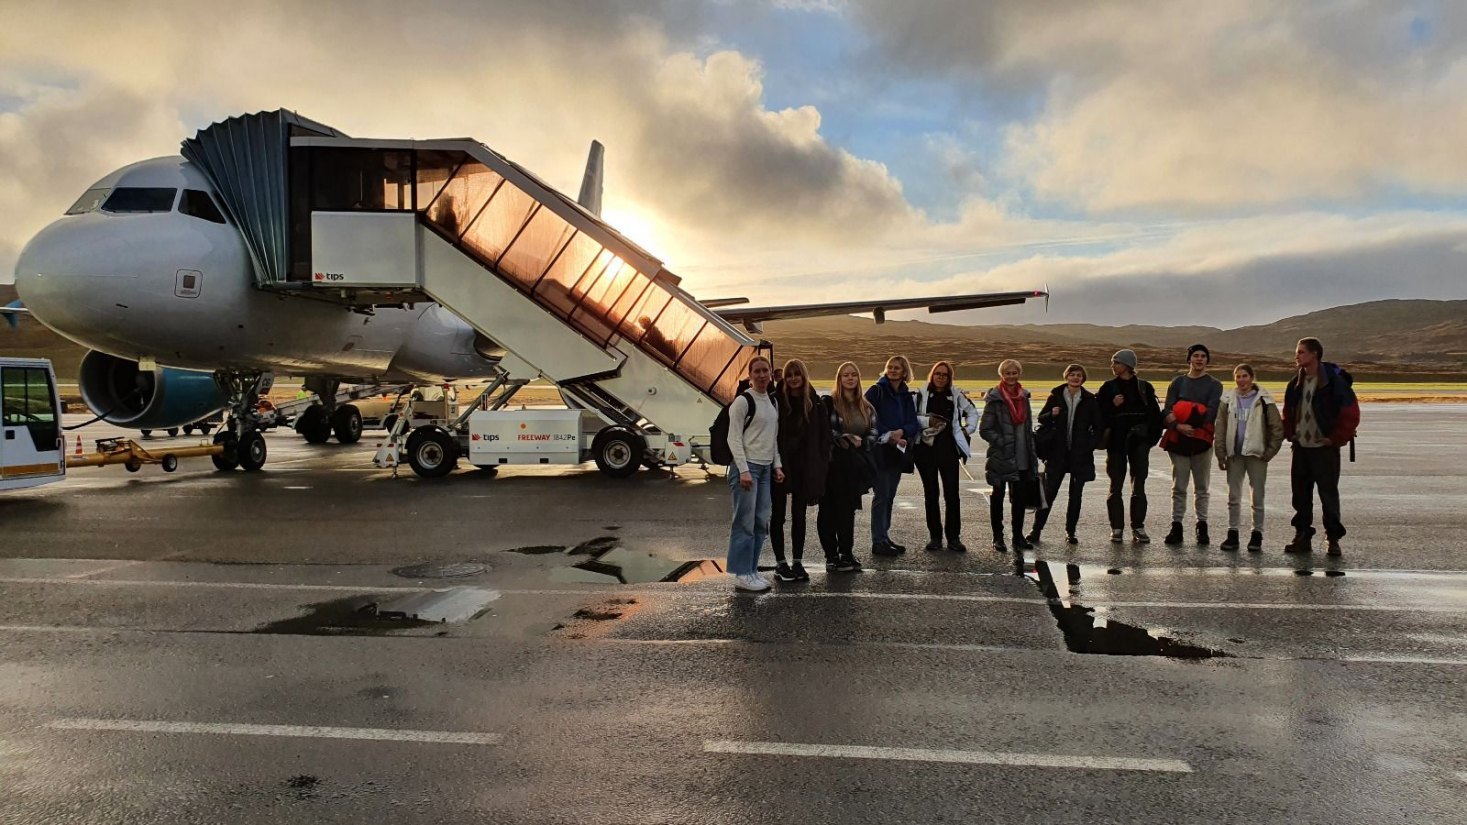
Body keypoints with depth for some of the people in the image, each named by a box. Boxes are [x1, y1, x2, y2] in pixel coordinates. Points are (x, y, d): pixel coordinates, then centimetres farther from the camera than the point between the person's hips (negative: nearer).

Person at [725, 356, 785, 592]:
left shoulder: (772, 401, 14)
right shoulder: (743, 401, -8)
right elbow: (734, 438, -11)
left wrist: (777, 465, 12)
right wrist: (744, 470, -17)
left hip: (766, 468, 8)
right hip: (746, 466, -8)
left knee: (761, 522, 8)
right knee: (745, 522, -6)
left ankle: (752, 570, 16)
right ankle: (742, 575, -1)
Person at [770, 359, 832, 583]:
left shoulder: (815, 403, 2)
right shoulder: (777, 401, -5)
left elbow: (824, 435, 6)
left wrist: (821, 463, -1)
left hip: (804, 467, 2)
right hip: (779, 465, -2)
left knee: (799, 516, 9)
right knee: (778, 516, 5)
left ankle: (797, 562, 17)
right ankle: (780, 563, 12)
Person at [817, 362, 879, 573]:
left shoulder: (866, 408, 14)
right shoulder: (829, 403, -3)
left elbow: (873, 436, 10)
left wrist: (860, 442, -8)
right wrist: (845, 439, -14)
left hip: (854, 466, 5)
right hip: (834, 463, -5)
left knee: (848, 510, 11)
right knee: (829, 510, -2)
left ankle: (846, 553, 19)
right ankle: (831, 556, 3)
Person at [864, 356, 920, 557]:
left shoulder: (906, 396, 13)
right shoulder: (876, 391, -4)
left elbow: (913, 424, 6)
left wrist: (901, 431, -15)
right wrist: (887, 436, -17)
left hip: (898, 451, 6)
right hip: (880, 450, -6)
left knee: (890, 496, 11)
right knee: (882, 496, -7)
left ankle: (884, 537, 19)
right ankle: (878, 542, -4)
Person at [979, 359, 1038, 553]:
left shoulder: (1024, 397, 9)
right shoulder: (995, 399, -9)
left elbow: (1028, 428, 16)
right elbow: (985, 430, -10)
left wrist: (1032, 455, 11)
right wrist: (1002, 442, -18)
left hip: (1022, 459, 5)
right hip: (1001, 457, -5)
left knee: (1019, 497, 10)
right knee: (998, 497, 7)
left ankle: (1018, 536, 21)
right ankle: (998, 537, 14)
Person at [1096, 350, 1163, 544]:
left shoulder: (1144, 387, 6)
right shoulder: (1108, 387, 6)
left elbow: (1155, 414, 8)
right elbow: (1099, 412, 2)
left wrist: (1152, 436, -1)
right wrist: (1113, 405, -14)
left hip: (1139, 441, 0)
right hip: (1116, 442, 0)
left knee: (1139, 486, 1)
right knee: (1116, 486, 1)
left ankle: (1138, 527, 7)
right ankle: (1117, 527, 6)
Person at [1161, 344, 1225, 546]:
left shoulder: (1214, 385, 7)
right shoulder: (1178, 382, 11)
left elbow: (1211, 413, -8)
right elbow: (1167, 411, 0)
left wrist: (1185, 420, -16)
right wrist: (1177, 425, -19)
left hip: (1202, 440, -1)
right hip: (1178, 440, 1)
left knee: (1202, 487, 5)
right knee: (1178, 487, 3)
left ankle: (1202, 526, 12)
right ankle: (1176, 526, 7)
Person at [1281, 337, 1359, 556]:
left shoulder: (1334, 381, -11)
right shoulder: (1295, 383, 8)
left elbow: (1351, 414, -11)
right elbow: (1288, 413, 19)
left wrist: (1336, 439, -11)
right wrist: (1290, 435, 7)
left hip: (1325, 448, -6)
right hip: (1300, 447, 6)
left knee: (1329, 494, 0)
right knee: (1300, 494, 9)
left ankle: (1333, 539, 9)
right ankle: (1302, 536, 17)